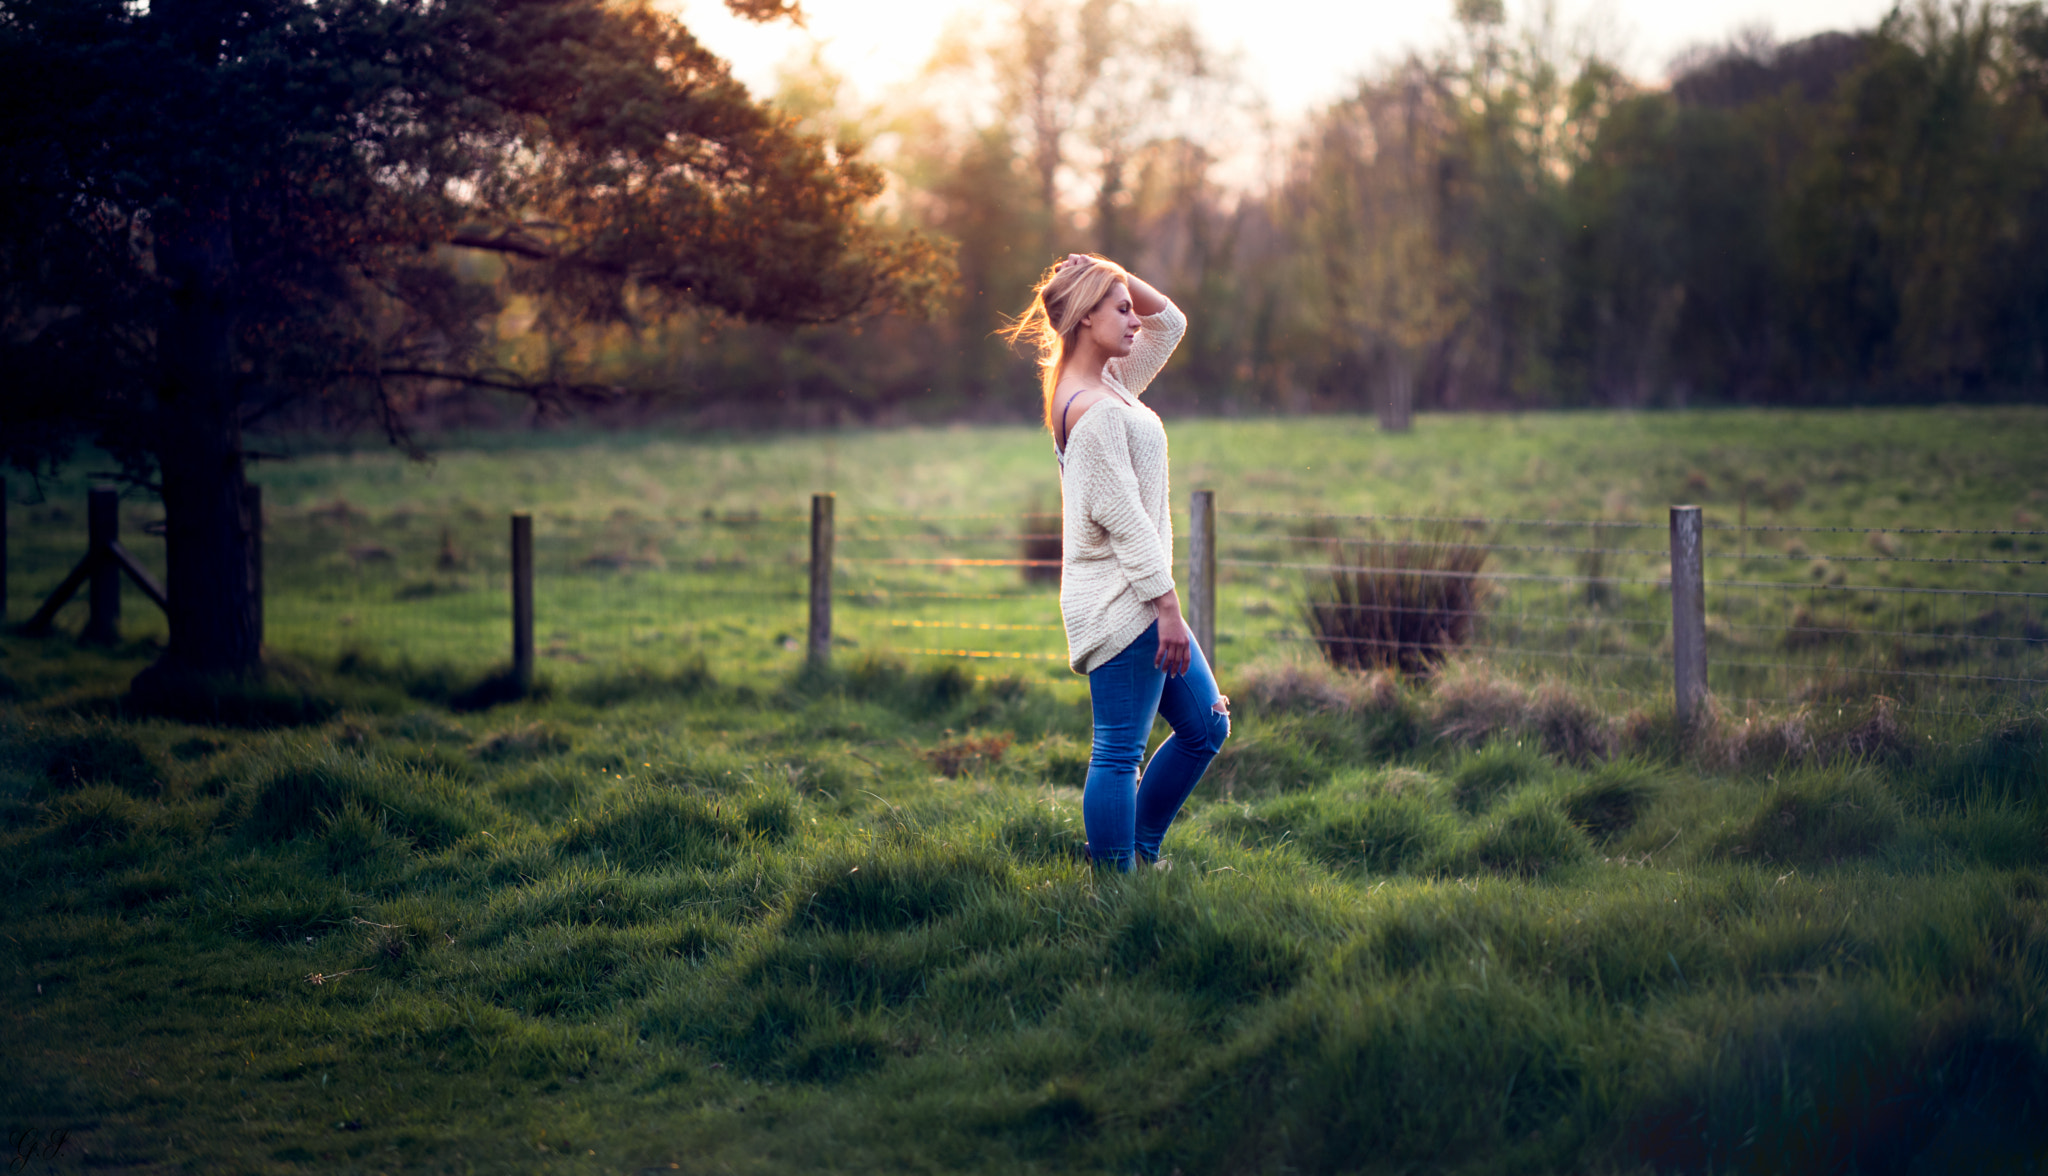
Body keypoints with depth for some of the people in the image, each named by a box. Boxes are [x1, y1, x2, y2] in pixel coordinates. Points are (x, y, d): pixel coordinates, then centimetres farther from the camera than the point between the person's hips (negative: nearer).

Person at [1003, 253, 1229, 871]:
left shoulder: (1111, 383, 11)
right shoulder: (1095, 411, -18)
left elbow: (1170, 322, 23)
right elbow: (1122, 517, -21)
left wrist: (1113, 275, 7)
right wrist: (1167, 606, -21)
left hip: (1137, 597, 11)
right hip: (1121, 604, -11)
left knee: (1206, 727, 16)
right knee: (1119, 751, -5)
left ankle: (1141, 849, 26)